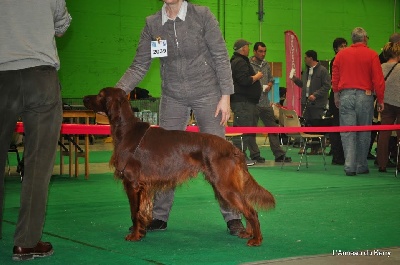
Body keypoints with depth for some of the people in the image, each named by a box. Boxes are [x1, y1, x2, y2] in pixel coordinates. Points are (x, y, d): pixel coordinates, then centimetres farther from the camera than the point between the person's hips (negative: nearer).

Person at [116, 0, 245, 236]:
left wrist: (225, 95, -13)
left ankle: (233, 216, 4)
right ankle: (159, 216, 13)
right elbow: (140, 66, 0)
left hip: (207, 94, -3)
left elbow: (221, 57, -8)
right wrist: (118, 91, -14)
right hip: (173, 97, 3)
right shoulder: (152, 24, 0)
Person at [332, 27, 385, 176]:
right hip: (365, 96, -2)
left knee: (347, 133, 1)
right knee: (364, 133, 9)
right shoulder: (371, 55, -2)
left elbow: (335, 78, 10)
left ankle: (350, 166, -7)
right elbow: (378, 80, -4)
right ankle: (362, 166, 16)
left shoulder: (341, 55, 6)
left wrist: (336, 96, 20)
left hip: (345, 96, 2)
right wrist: (380, 100, 4)